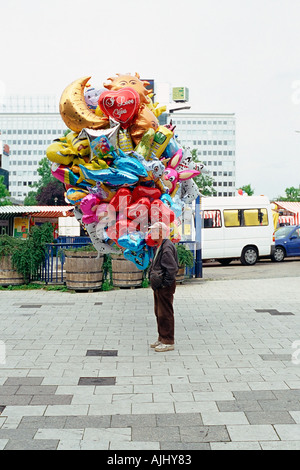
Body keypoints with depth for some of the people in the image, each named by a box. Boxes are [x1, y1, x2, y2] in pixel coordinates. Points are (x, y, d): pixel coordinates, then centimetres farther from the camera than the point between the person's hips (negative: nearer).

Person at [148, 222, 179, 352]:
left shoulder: (167, 247, -19)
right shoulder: (159, 246, 14)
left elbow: (172, 268, -24)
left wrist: (165, 283, -20)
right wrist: (152, 276, 17)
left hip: (165, 287, -11)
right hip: (158, 286, 11)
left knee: (165, 314, -5)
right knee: (159, 312, 17)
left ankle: (168, 342, 2)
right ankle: (162, 339, 27)